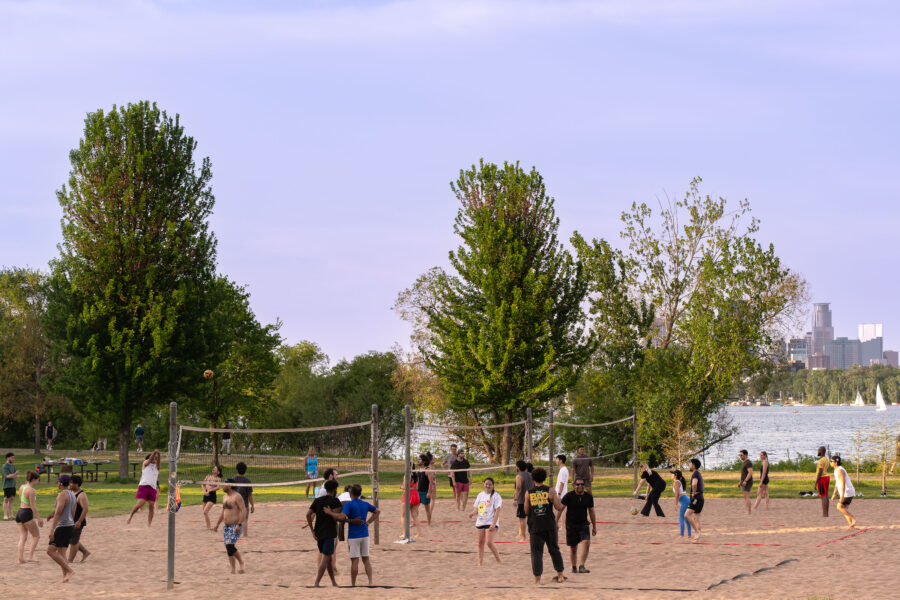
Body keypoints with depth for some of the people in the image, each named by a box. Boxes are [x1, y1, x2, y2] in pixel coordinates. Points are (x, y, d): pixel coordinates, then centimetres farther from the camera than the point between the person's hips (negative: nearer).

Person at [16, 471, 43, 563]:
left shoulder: (22, 487, 10)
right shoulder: (31, 490, -15)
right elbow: (33, 506, -17)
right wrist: (39, 518, -14)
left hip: (19, 512, 8)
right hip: (27, 514, -8)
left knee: (22, 537, 8)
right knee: (36, 535, 4)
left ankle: (21, 557, -2)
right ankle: (30, 556, -3)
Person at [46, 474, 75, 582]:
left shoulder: (62, 495, -16)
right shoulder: (72, 495, 15)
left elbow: (58, 512, -24)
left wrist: (52, 530, -24)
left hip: (62, 527, -9)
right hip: (70, 526, 9)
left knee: (50, 551, -9)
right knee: (61, 554, 7)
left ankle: (69, 570, -14)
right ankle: (65, 576, -2)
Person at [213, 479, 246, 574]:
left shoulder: (237, 497, -11)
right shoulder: (225, 497, 15)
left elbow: (244, 511, -18)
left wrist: (239, 524, -25)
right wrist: (217, 524, 21)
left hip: (235, 526, -9)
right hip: (226, 526, 9)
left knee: (230, 545, -22)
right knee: (228, 549, 6)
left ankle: (241, 563, -5)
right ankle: (233, 570, 10)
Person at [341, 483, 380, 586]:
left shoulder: (348, 505, -11)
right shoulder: (365, 504, 7)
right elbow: (377, 512, 19)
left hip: (353, 536, -5)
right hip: (365, 534, 5)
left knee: (355, 560, -1)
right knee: (366, 559, 10)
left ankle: (353, 584, 5)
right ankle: (370, 582, 5)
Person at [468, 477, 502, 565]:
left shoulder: (495, 496, -4)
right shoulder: (480, 495, 14)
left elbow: (497, 510, -10)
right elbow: (476, 508, 17)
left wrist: (493, 524, -18)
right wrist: (473, 513, -7)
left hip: (491, 522, -6)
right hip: (480, 522, 6)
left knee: (489, 542, -16)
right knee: (480, 543, 5)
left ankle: (498, 561, -3)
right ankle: (480, 563, 12)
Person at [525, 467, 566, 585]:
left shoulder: (528, 494, 1)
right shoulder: (550, 491, -2)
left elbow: (526, 511, 4)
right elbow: (559, 507, -4)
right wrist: (558, 500, 15)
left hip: (535, 527, 0)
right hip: (550, 527, 0)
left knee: (536, 552, 3)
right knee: (554, 550, 16)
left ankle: (537, 579, -2)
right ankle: (560, 575, 21)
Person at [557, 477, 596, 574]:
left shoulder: (588, 497, 2)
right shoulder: (569, 496, -9)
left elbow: (591, 512, 12)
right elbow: (560, 509, -8)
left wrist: (594, 527, 14)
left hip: (584, 524, 2)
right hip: (571, 525, -2)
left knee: (586, 543, -21)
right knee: (573, 548, 6)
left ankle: (581, 566, -21)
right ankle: (574, 567, 25)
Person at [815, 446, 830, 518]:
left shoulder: (821, 460, -19)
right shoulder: (826, 459, 12)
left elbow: (819, 472, -22)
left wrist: (815, 483, -20)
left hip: (822, 479, -10)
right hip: (826, 477, 10)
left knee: (823, 497, -8)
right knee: (826, 497, 11)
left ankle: (824, 515, -9)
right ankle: (826, 514, 13)